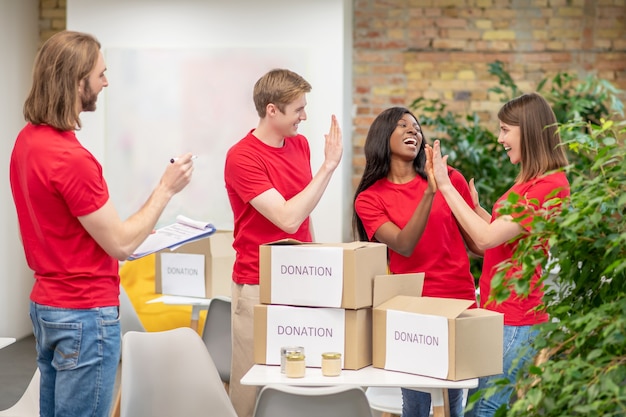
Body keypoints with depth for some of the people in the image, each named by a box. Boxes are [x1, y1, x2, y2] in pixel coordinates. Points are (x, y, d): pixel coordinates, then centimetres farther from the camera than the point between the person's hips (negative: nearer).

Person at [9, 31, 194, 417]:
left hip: (46, 302, 9)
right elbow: (121, 245, -18)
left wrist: (124, 232, 16)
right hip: (85, 312, -9)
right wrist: (167, 188, -9)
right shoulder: (71, 158, -24)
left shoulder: (28, 139, 5)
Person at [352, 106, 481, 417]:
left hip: (459, 301, 1)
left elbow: (477, 242, 9)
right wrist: (429, 193, -23)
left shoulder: (450, 179, 4)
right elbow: (404, 245, -14)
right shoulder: (370, 199, 2)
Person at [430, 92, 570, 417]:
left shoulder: (550, 185, -17)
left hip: (516, 319, -10)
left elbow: (487, 238, -20)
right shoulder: (532, 181, 14)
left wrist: (445, 186, -14)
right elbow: (496, 232, 16)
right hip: (500, 311, 10)